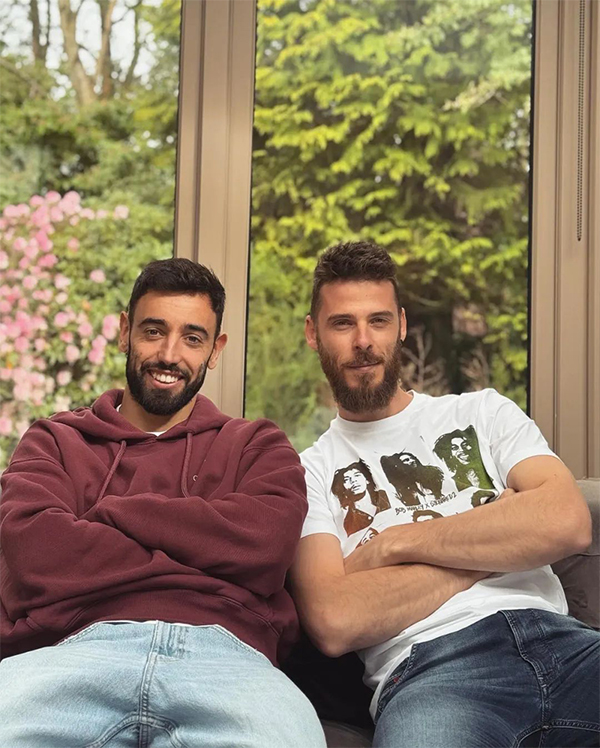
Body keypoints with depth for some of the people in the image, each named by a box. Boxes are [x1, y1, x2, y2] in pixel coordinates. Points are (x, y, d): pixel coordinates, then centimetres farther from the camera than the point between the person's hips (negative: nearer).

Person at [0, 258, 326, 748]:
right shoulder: (55, 441, 24)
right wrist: (205, 550, 3)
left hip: (222, 654, 0)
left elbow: (265, 542, 0)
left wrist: (105, 512, 5)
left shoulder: (255, 446, 24)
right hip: (79, 649, 1)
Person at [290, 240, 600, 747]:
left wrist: (395, 543, 0)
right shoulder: (310, 472, 14)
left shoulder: (483, 413, 20)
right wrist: (498, 541, 0)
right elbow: (333, 624, -5)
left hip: (556, 635, 3)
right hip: (428, 667, -3)